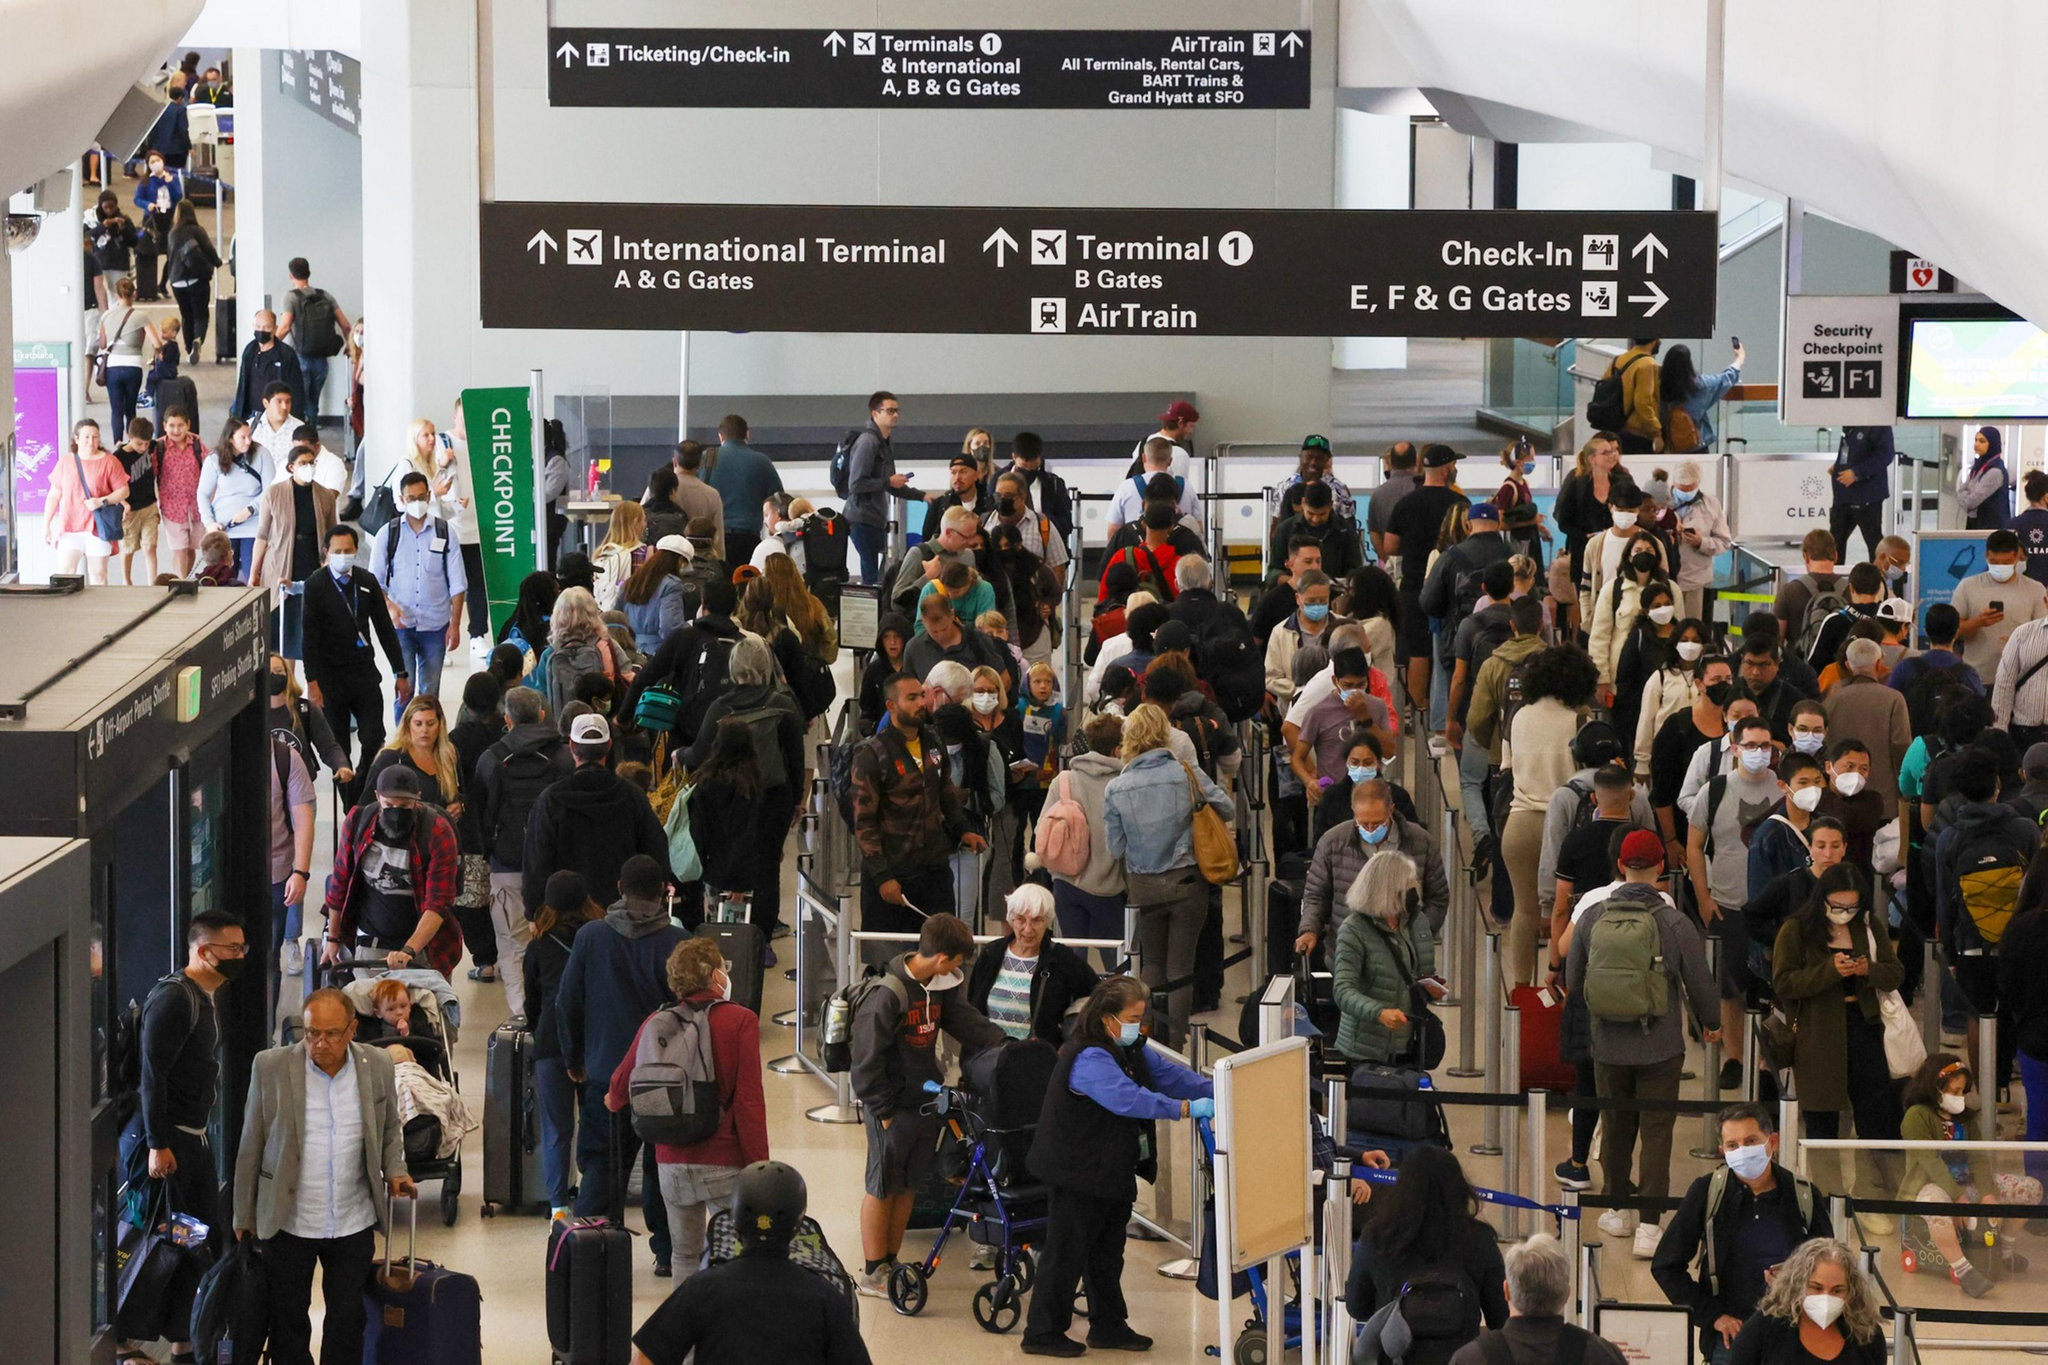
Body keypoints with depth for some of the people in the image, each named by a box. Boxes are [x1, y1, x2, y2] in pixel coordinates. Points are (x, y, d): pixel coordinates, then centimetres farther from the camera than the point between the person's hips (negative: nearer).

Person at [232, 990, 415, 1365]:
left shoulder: (378, 1066, -4)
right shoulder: (271, 1067, -10)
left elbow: (390, 1128, 14)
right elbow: (251, 1147, -2)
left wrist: (394, 1171, -5)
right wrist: (243, 1216, 2)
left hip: (354, 1222, 1)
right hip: (288, 1222, -1)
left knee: (347, 1320, 10)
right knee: (288, 1320, 11)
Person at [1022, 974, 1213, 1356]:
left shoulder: (1133, 1051, 8)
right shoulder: (1089, 1059, -25)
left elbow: (1169, 1074, 6)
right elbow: (1128, 1097, -36)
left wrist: (1217, 1092, -9)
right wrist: (1186, 1108, -39)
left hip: (1112, 1174, 10)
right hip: (1078, 1173, -10)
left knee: (1107, 1253, 18)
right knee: (1066, 1253, -2)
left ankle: (1109, 1326, 28)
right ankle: (1043, 1333, 7)